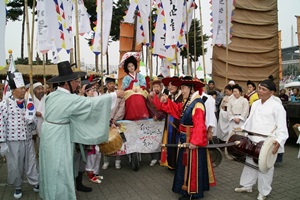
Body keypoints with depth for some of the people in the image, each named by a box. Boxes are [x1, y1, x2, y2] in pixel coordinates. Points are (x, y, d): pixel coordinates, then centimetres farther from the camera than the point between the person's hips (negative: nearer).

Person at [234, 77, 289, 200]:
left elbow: (282, 127, -13)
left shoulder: (277, 106, -10)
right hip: (252, 140, 6)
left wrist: (279, 141, -25)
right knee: (250, 163, 18)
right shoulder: (255, 104, 11)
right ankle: (247, 185, 36)